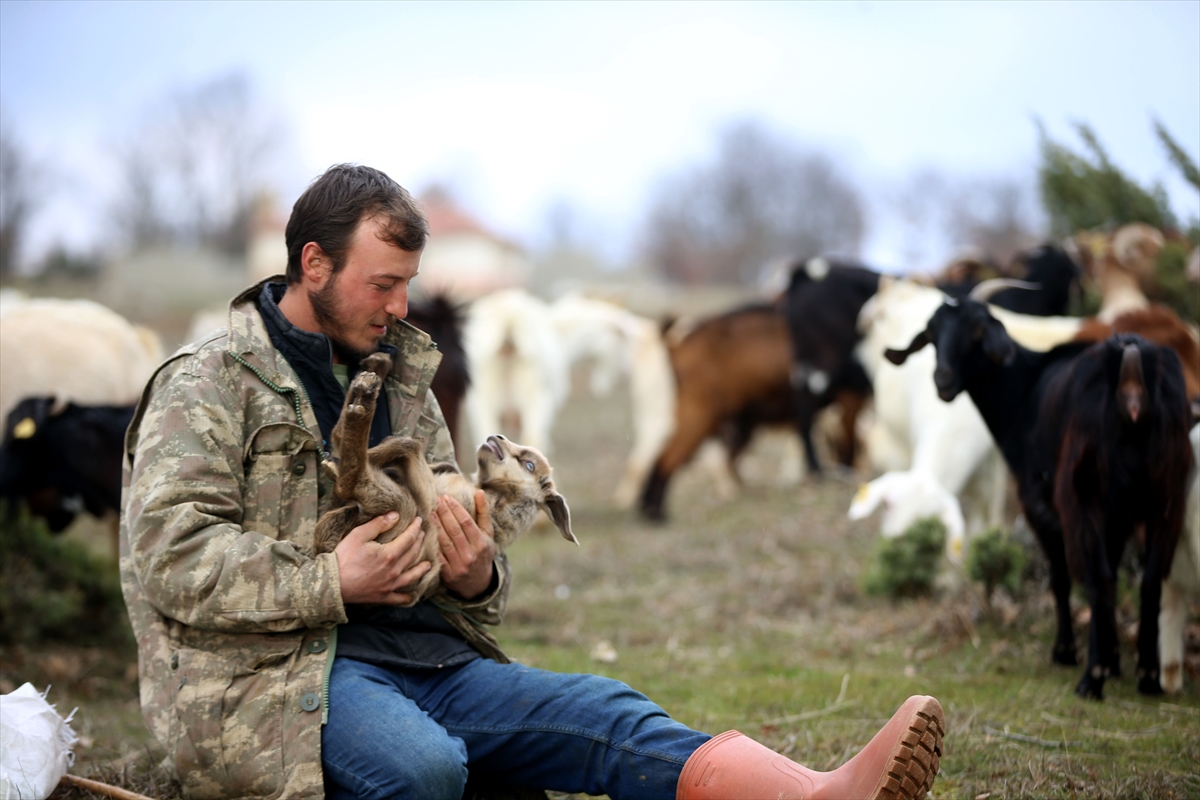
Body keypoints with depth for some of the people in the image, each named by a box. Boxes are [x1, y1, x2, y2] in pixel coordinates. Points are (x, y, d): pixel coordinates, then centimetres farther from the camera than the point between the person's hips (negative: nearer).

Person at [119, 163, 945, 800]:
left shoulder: (402, 382, 22)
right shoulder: (209, 386, 0)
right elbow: (172, 556, -11)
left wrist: (477, 576, 0)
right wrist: (331, 582, -19)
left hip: (419, 656, 4)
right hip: (273, 673, -4)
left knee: (601, 716, -21)